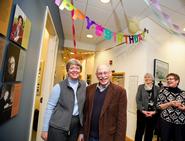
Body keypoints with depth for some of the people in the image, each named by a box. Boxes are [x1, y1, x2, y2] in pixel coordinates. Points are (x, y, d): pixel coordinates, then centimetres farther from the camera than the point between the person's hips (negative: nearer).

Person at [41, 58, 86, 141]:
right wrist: (45, 129, -5)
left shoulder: (84, 85, -1)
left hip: (76, 126, 3)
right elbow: (50, 108, -7)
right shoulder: (59, 86, -10)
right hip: (58, 126, -3)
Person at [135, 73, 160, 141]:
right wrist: (143, 110, -12)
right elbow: (138, 100, -4)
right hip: (142, 112, -1)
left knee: (150, 131, 14)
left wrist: (154, 111, -11)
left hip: (153, 114, 2)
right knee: (139, 130, 6)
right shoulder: (141, 87, 1)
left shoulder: (157, 88, 4)